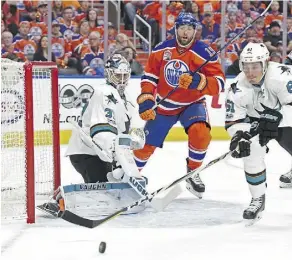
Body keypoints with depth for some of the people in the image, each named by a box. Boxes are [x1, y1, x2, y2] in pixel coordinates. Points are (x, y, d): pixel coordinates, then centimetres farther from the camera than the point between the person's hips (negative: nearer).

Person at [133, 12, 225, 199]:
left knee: (201, 133, -31)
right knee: (146, 143, 7)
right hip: (164, 105, 2)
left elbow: (219, 83, -22)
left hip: (192, 104, -2)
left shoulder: (205, 53, -18)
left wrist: (199, 82, -40)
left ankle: (193, 172, -8)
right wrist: (146, 99, -10)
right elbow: (150, 75, 1)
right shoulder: (162, 49, -8)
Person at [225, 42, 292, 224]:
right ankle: (258, 198, -4)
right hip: (256, 121, 1)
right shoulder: (238, 88, -21)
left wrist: (275, 119, -37)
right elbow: (234, 121, -17)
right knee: (251, 152, -19)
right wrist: (239, 137, -35)